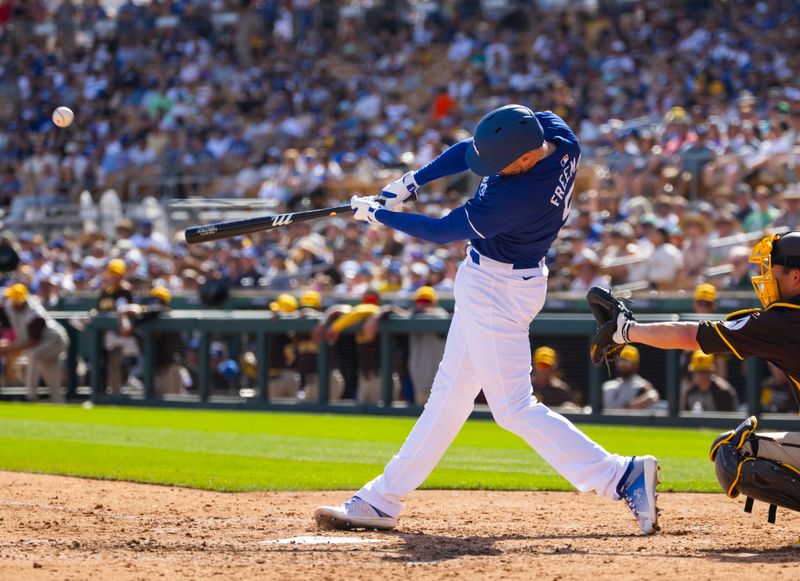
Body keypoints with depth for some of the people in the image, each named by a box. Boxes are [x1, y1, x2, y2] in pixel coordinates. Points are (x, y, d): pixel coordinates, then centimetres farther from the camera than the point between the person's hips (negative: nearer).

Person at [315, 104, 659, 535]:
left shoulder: (519, 195, -33)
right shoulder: (549, 128, -10)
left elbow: (445, 231, -21)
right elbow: (470, 150, 6)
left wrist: (378, 214, -8)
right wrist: (411, 181, -4)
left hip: (497, 290, -10)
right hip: (491, 286, 10)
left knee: (514, 409, -5)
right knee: (449, 394, 15)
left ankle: (623, 477, -5)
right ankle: (381, 501, 22)